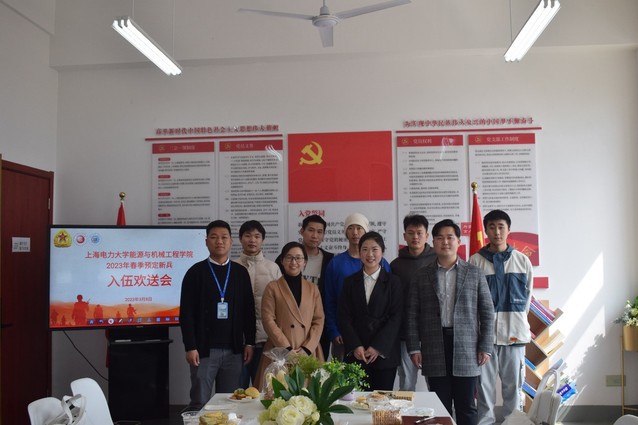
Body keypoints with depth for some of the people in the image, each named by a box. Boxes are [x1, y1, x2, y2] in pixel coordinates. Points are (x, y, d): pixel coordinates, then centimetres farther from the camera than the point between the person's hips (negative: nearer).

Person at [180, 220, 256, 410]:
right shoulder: (196, 272, -2)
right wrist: (190, 347, -10)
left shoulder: (241, 272, 7)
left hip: (233, 349, 3)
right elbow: (186, 313, -5)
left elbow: (249, 310, 9)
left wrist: (249, 342, 4)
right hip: (204, 349, -3)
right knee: (199, 402, 1)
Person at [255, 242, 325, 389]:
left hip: (308, 354, 2)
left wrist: (307, 348, -7)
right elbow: (268, 321, -3)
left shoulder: (313, 289, 13)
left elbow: (319, 321, 7)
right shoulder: (272, 288, 4)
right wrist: (287, 349, -11)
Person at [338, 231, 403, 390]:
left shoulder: (393, 282, 4)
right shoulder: (350, 282, 9)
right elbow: (344, 317, 4)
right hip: (356, 353, 1)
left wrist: (378, 347, -10)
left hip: (385, 353, -1)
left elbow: (396, 317, -2)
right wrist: (355, 346, -7)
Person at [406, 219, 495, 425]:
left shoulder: (474, 273, 5)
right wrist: (414, 348, -1)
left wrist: (485, 347, -2)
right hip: (434, 350, 1)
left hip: (466, 348, 0)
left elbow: (487, 312, 4)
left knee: (466, 407, 5)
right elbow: (413, 314, 6)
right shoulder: (422, 275, 7)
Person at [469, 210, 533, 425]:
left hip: (514, 331, 1)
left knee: (513, 383, 8)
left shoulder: (522, 260, 5)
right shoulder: (475, 261, -1)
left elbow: (527, 294, 12)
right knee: (485, 383, 4)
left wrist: (517, 319, 10)